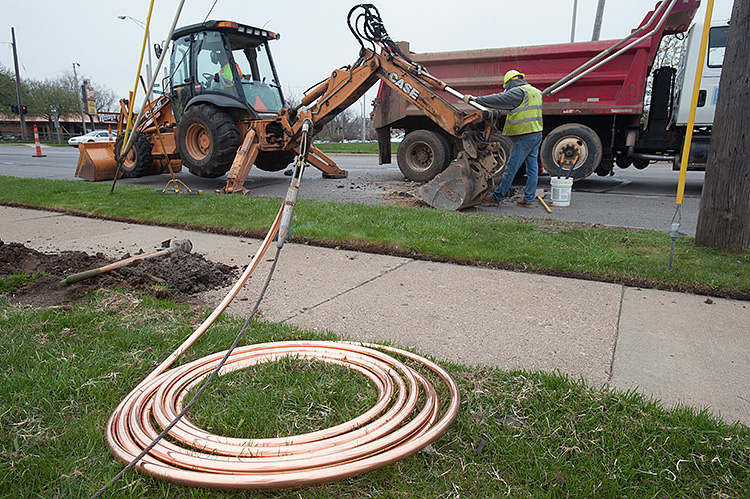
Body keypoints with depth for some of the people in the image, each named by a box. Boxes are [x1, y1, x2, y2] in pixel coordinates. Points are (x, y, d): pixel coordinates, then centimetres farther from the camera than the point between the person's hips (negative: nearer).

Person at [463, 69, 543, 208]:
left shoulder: (518, 92, -10)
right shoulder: (536, 92, 17)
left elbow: (499, 99, -17)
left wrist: (476, 99, -16)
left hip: (524, 138, -9)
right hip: (537, 134, 9)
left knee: (511, 168, -1)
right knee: (532, 168, 8)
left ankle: (497, 196, 8)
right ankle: (529, 199, 12)